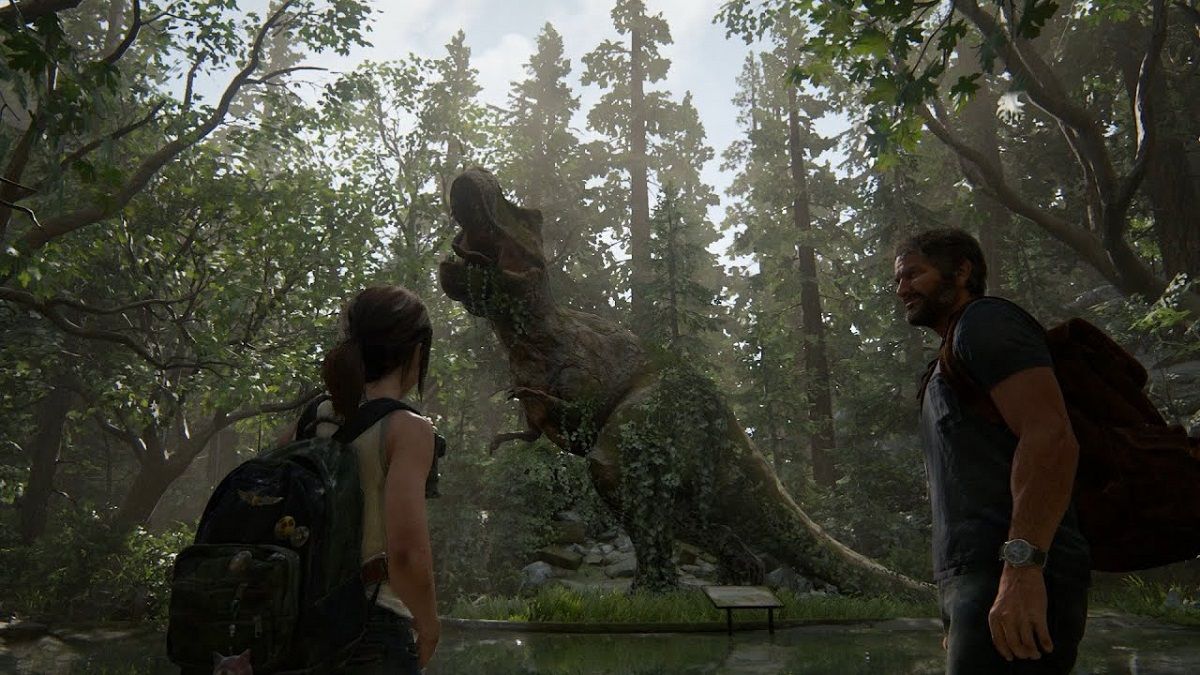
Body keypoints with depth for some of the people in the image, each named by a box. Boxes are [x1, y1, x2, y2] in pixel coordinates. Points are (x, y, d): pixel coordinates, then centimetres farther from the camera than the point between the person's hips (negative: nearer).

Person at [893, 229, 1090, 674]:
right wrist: (958, 619, 23)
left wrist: (1021, 566, -27)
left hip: (1019, 586, -10)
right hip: (971, 584, 10)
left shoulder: (986, 320, -2)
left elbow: (1051, 436, -18)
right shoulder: (946, 370, 27)